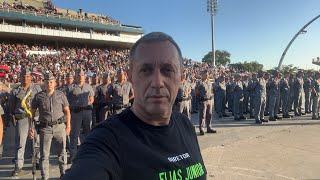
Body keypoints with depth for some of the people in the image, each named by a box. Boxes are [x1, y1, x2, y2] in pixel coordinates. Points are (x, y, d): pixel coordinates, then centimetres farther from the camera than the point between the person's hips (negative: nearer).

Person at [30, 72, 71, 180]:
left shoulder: (61, 95, 3)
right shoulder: (38, 96, 1)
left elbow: (67, 111, 7)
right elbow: (32, 112, 7)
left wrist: (68, 126, 2)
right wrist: (31, 127, -1)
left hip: (60, 126, 1)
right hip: (45, 127, 0)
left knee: (62, 152, 10)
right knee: (44, 154, 6)